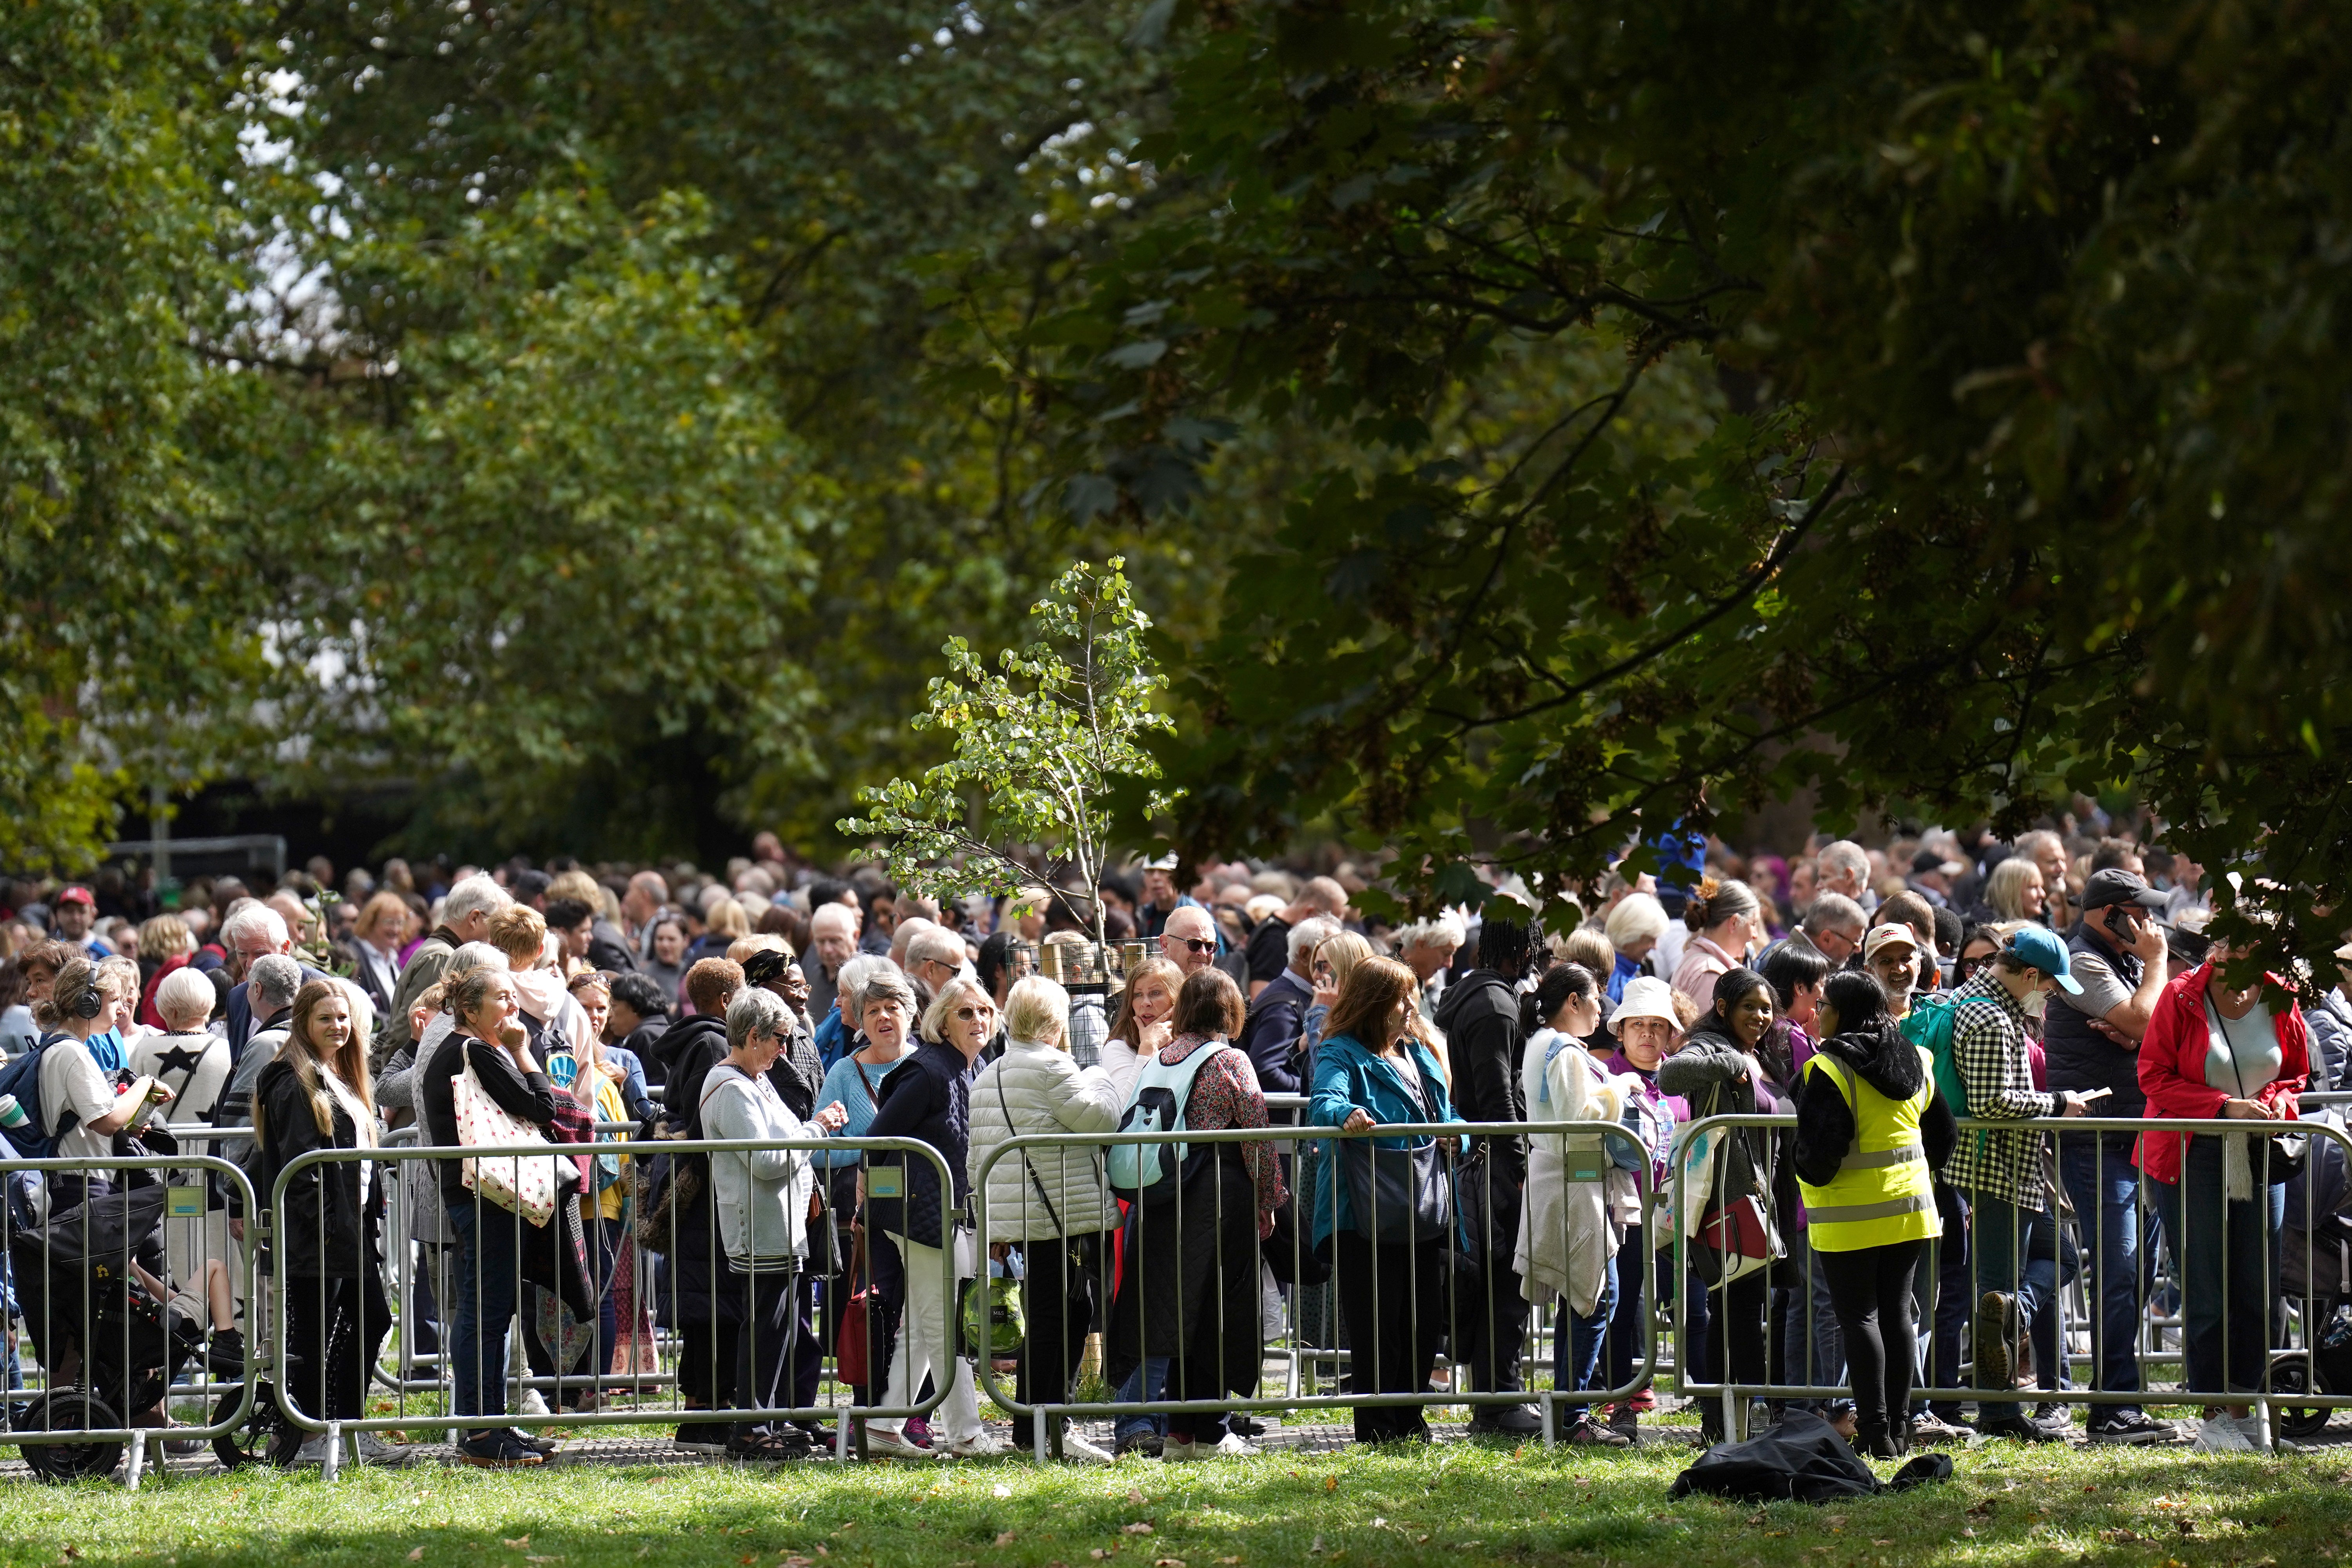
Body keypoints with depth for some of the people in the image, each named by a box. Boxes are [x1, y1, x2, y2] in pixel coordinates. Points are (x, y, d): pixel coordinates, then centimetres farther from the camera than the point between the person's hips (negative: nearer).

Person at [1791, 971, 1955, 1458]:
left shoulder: (1828, 1070, -14)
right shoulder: (1915, 1064, 9)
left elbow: (1820, 1149, -19)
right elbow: (1943, 1137, 17)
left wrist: (1807, 1169, 2)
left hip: (1851, 1216, -7)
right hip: (1910, 1208, 7)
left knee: (1858, 1316, -2)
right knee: (1896, 1313, 11)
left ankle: (1874, 1431, -5)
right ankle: (1899, 1427, 13)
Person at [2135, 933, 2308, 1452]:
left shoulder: (2280, 1001, 3)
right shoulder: (2182, 998, -8)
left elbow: (2296, 1074, 16)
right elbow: (2155, 1077, -6)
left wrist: (2277, 1104, -7)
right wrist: (2225, 1106, -16)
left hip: (2260, 1155, 4)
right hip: (2191, 1156, -4)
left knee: (2259, 1291, 4)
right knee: (2206, 1294, -4)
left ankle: (2241, 1406, 14)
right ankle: (2213, 1415, 3)